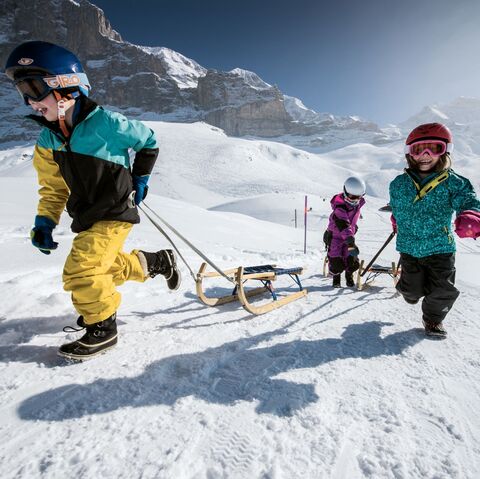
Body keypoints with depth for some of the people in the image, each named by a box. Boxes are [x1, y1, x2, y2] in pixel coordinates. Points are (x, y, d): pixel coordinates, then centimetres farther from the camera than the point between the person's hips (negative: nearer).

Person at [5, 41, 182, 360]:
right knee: (105, 265, 19)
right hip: (86, 217, 8)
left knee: (81, 271, -15)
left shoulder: (103, 122, -18)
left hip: (115, 213, -8)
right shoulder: (48, 139, 3)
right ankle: (161, 262, 36)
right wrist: (44, 222, -1)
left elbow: (148, 142, -4)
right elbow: (53, 187, 10)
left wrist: (139, 179, -3)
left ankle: (102, 329, 7)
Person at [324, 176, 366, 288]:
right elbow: (343, 226, -44)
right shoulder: (340, 207, -31)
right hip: (335, 236, -6)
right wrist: (351, 243, -54)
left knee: (353, 263, -5)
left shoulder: (358, 202, -5)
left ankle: (349, 274, 32)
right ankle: (336, 277, 25)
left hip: (349, 235, 6)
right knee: (337, 264, -12)